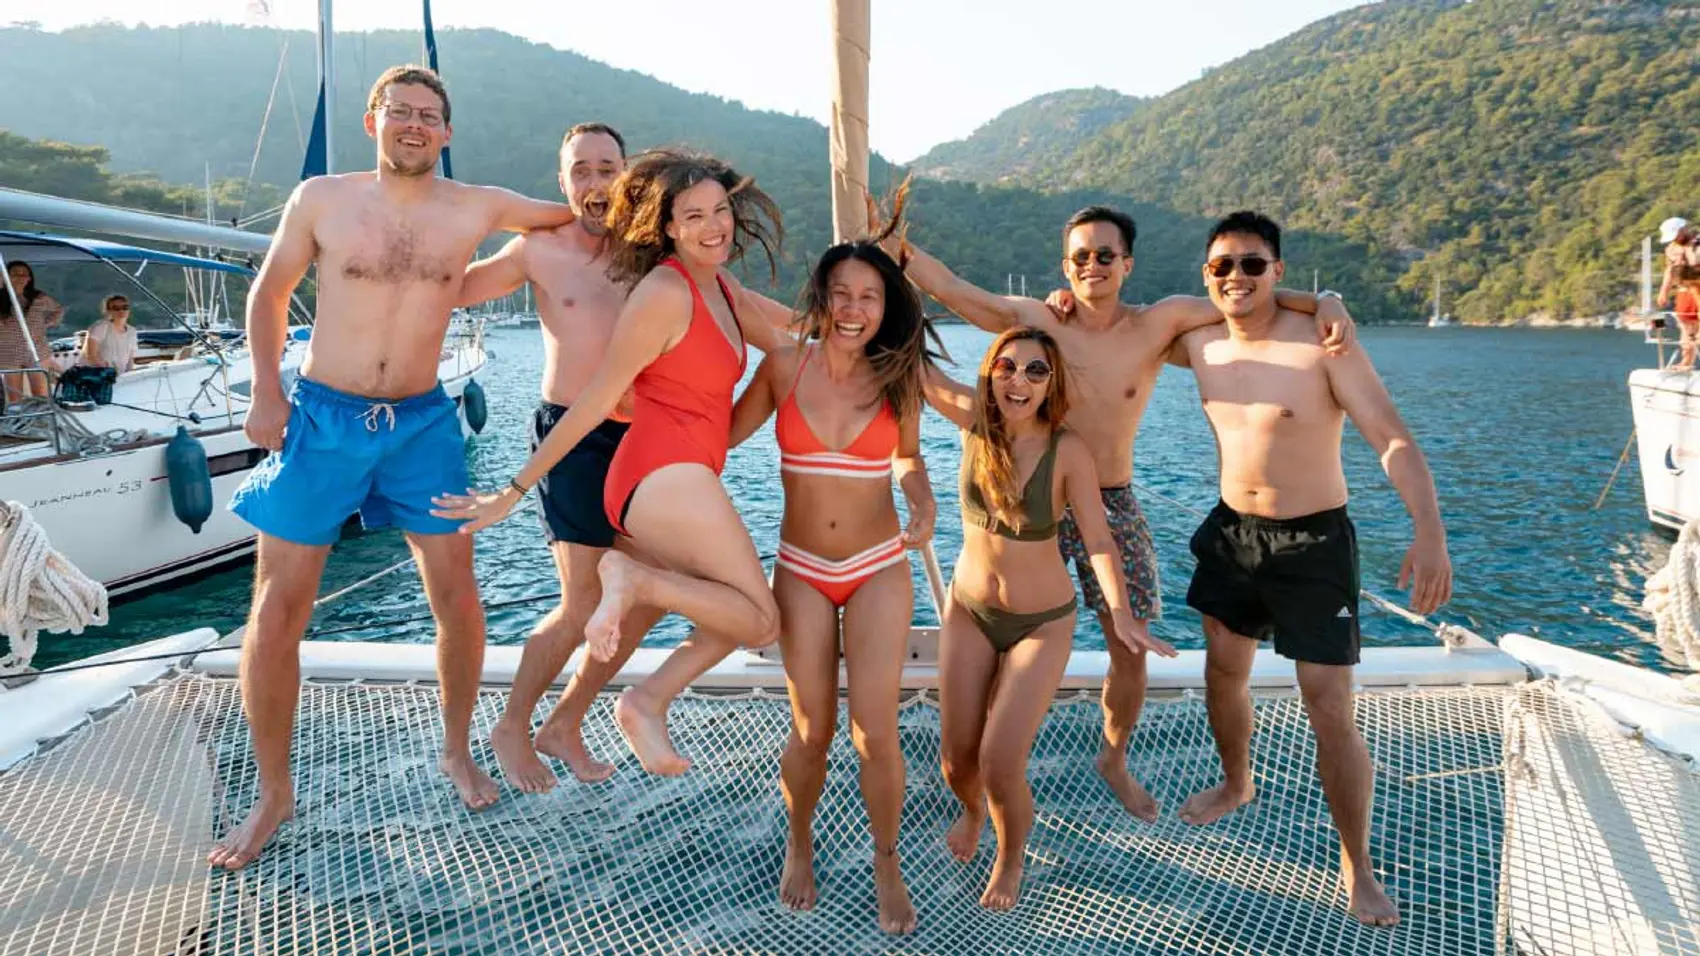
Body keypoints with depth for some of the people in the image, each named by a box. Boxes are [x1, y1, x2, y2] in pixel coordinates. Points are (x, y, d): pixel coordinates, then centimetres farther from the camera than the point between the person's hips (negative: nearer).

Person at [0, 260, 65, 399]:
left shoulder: (40, 298, 0)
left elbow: (59, 310, 16)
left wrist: (46, 326, 6)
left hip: (38, 354, 0)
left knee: (41, 397, 1)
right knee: (14, 400, 5)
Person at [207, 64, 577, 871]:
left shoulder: (476, 208, -1)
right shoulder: (320, 199, -2)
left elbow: (572, 215, 15)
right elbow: (269, 293, 8)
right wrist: (267, 394, 0)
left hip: (422, 422, 1)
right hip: (320, 417, -1)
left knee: (458, 599, 3)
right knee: (276, 613, 0)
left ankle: (457, 751, 27)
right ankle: (273, 795, 18)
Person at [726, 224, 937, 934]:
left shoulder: (896, 377, -6)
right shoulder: (784, 365, -7)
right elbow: (722, 432, 5)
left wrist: (922, 500, -8)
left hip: (879, 572, 0)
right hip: (802, 573, 0)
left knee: (875, 731, -4)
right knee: (812, 731, 6)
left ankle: (887, 864, 23)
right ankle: (799, 845, 36)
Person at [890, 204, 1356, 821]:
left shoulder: (1159, 324, -4)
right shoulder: (1036, 320, -5)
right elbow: (949, 288, -7)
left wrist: (1321, 303, -15)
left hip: (1114, 505, 1)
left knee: (1131, 650, 9)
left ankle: (1114, 759, 37)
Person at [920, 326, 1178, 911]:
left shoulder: (1068, 450, -19)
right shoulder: (974, 420, -11)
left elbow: (1099, 540, -20)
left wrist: (1120, 613, -33)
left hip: (1042, 623, -3)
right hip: (968, 612, 3)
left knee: (1000, 765, -8)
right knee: (957, 760, 8)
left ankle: (1011, 859, 26)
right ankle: (972, 809, 48)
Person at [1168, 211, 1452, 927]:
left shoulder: (1323, 345, -18)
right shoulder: (1200, 343, -2)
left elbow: (1393, 441, -22)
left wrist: (1429, 532, -36)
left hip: (1312, 543, -5)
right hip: (1231, 531, 6)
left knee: (1330, 711, -4)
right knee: (1223, 671, 20)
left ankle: (1357, 867, 15)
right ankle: (1237, 785, 47)